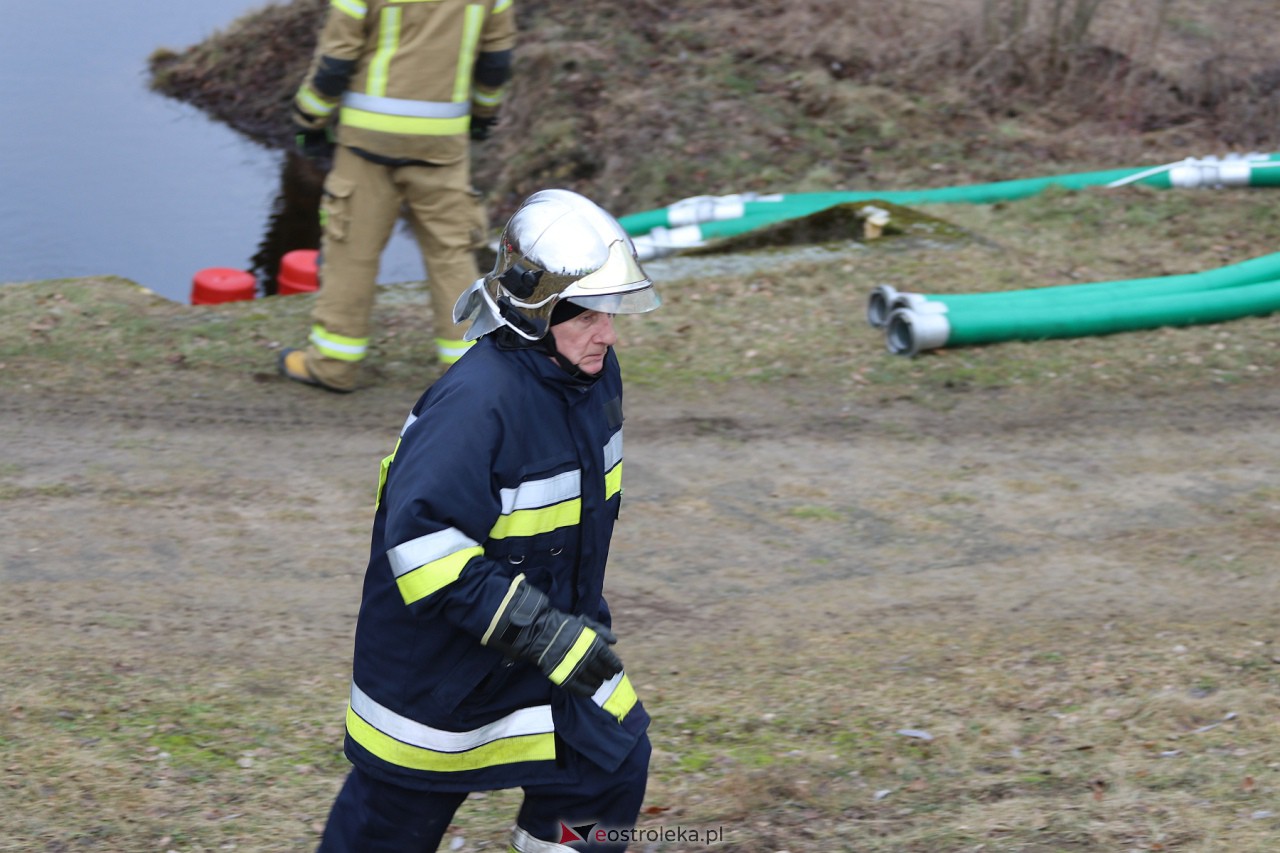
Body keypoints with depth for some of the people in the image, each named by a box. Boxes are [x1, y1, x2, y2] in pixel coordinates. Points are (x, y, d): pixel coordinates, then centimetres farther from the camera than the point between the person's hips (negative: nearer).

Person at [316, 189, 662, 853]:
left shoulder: (593, 373, -3)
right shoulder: (476, 403, -31)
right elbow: (420, 540, -35)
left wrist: (577, 620, 21)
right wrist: (540, 633, -35)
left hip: (550, 638, 7)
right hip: (440, 658, -7)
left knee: (613, 767, 3)